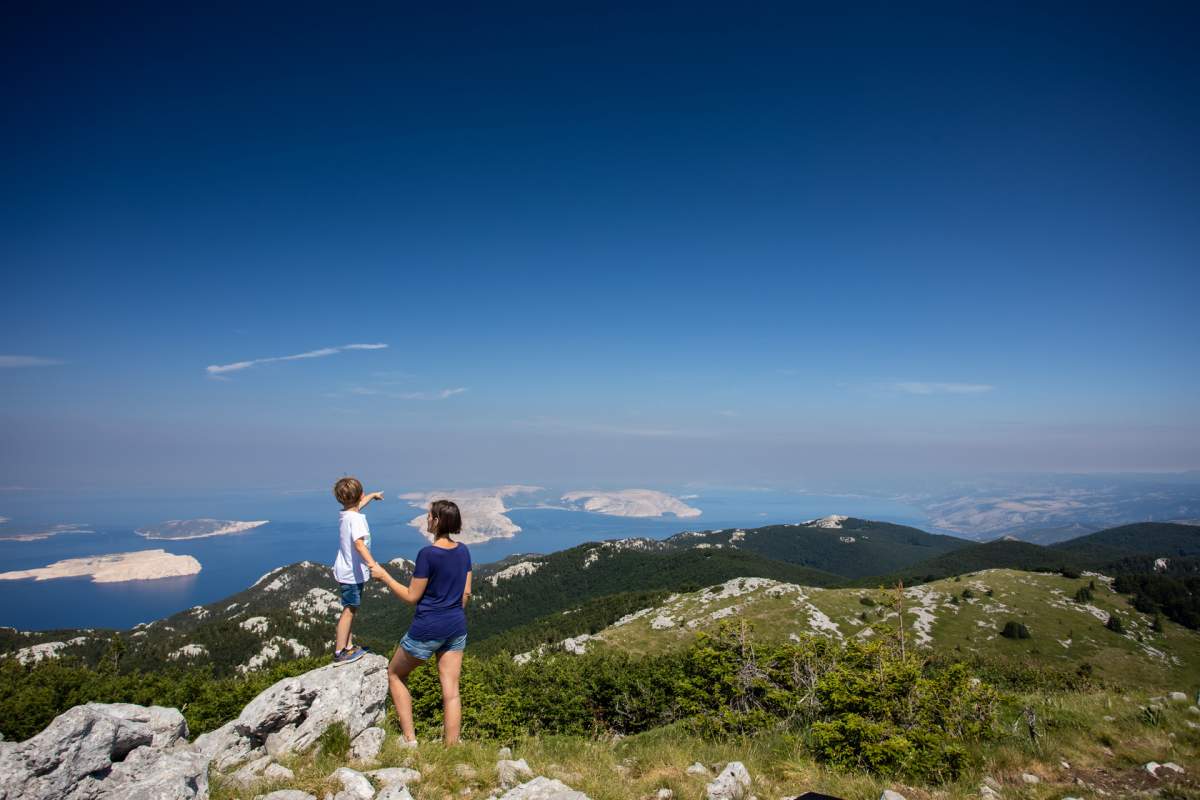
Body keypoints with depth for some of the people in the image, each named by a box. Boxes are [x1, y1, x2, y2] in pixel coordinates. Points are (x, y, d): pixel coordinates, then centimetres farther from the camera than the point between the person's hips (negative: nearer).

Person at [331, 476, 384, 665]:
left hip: (346, 570, 10)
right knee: (349, 611, -1)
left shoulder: (346, 514, 5)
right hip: (352, 572, -10)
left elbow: (359, 504, 29)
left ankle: (347, 646, 29)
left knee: (351, 610, 19)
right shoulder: (356, 518, -23)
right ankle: (340, 653, 7)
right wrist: (373, 565, -47)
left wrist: (373, 495, 46)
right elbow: (359, 544, -36)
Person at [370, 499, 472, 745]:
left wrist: (384, 575, -3)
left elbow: (412, 597, -12)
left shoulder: (428, 554, -19)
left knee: (394, 675, 18)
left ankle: (410, 740, 16)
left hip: (427, 628, -6)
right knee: (451, 690, 8)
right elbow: (466, 593, 8)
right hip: (456, 627, 6)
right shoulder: (463, 550, 1)